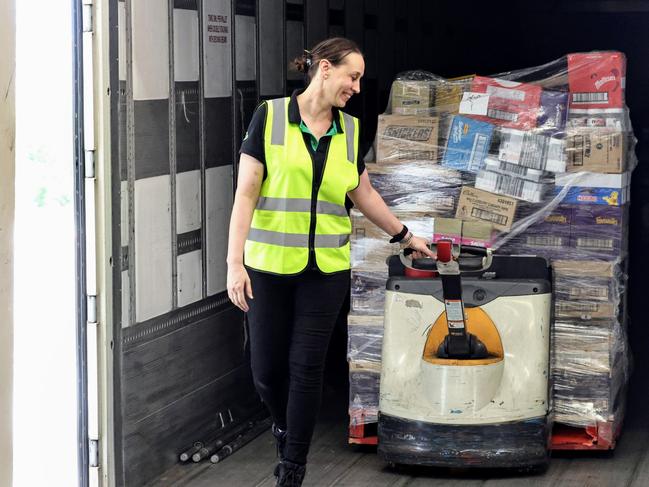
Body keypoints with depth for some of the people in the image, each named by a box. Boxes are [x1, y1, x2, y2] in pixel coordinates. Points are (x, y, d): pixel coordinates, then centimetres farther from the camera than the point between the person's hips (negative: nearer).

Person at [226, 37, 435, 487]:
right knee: (267, 369, 3)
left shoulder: (350, 130, 6)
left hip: (327, 268, 2)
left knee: (307, 367, 0)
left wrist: (405, 236, 24)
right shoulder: (270, 117, -6)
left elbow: (364, 195, 19)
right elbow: (246, 192, -7)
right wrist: (235, 261, -12)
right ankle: (285, 427, 35)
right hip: (269, 265, -2)